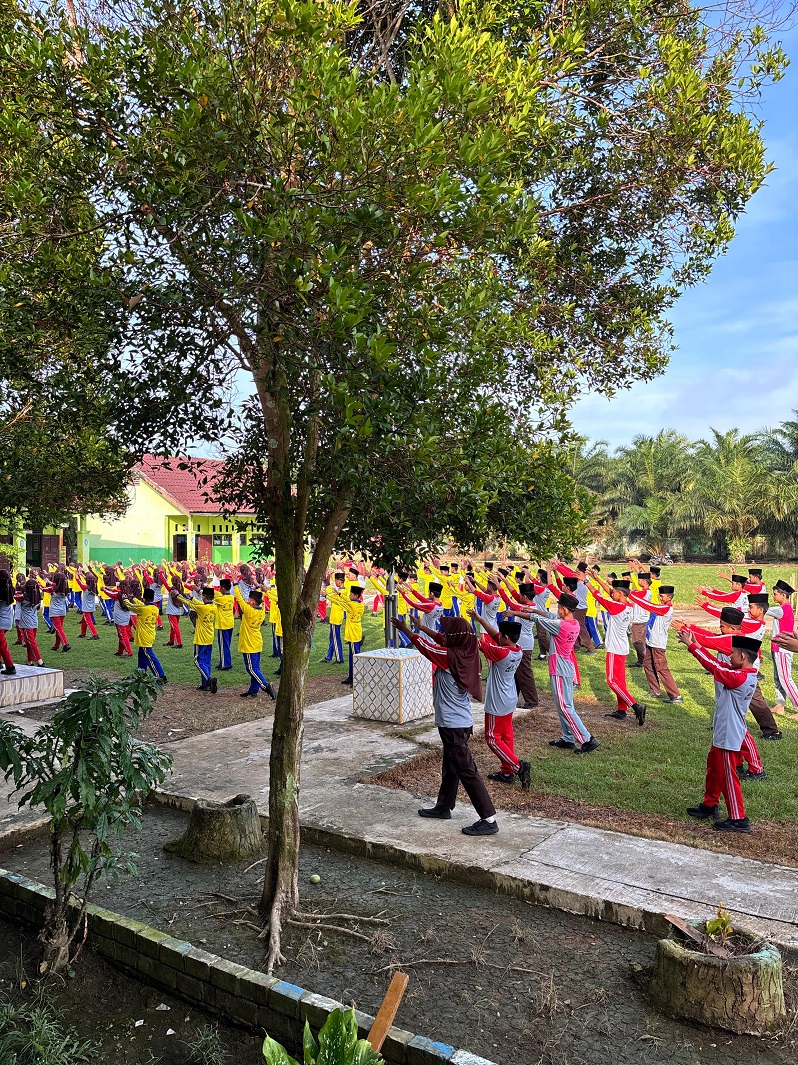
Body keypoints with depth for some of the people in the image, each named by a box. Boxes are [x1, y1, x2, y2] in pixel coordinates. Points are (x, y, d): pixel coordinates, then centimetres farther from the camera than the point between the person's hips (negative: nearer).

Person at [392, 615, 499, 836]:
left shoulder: (449, 656, -22)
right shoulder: (465, 652, -2)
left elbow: (425, 645, -8)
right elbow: (440, 640, 14)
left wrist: (404, 628, 7)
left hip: (453, 725, -9)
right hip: (461, 722, 9)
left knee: (466, 770, -4)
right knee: (450, 767, 22)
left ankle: (489, 820, 0)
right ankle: (443, 807, 38)